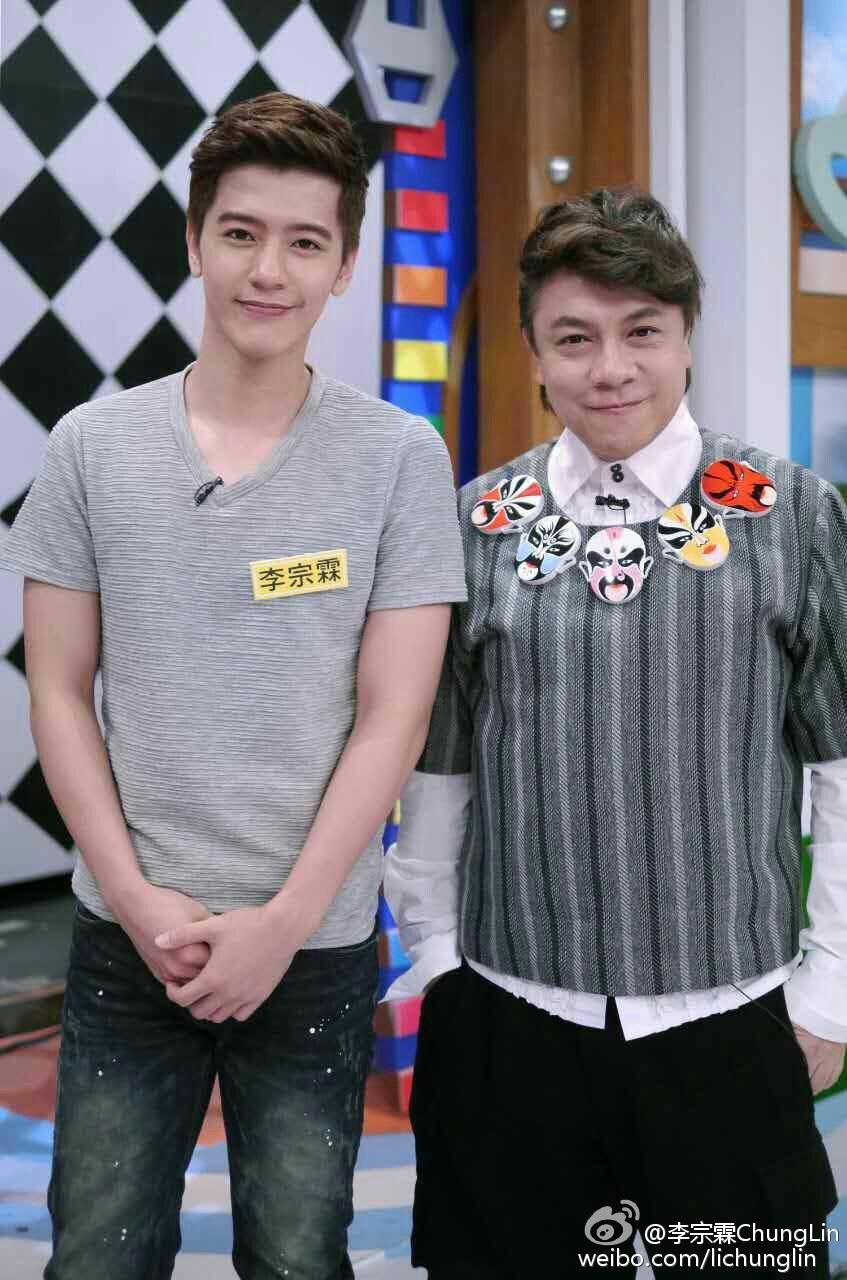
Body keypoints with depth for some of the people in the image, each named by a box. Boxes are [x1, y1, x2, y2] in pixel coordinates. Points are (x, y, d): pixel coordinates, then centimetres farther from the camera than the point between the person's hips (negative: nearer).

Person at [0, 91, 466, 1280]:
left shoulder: (398, 456, -5)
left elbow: (393, 715, -7)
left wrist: (280, 923, -10)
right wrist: (137, 898, -6)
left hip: (316, 945, -1)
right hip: (128, 933, 2)